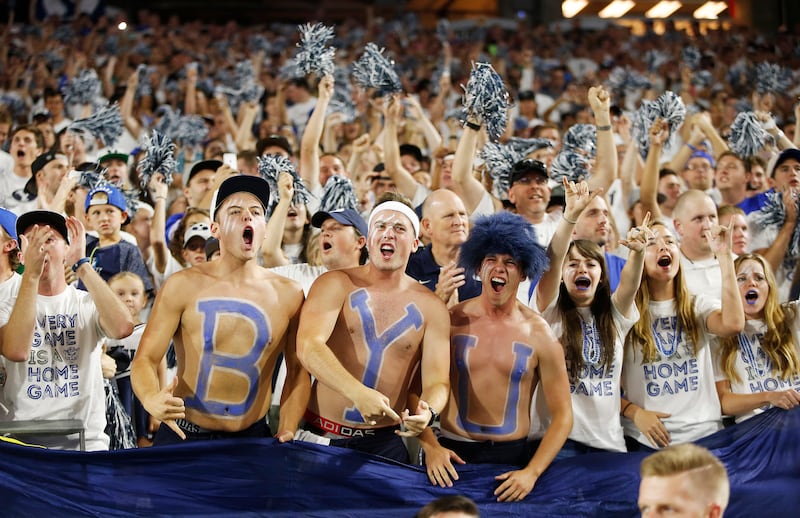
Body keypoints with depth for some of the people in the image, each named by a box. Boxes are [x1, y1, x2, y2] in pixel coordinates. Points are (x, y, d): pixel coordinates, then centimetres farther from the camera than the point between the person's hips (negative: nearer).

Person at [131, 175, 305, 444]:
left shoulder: (288, 294, -2)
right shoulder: (183, 286, -7)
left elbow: (297, 371, 6)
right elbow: (145, 359, -9)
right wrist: (151, 399, -30)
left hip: (251, 438, 2)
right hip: (183, 435, -2)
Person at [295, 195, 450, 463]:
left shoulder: (431, 307, 2)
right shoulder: (336, 285, -4)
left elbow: (437, 380, -5)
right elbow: (307, 346, -20)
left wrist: (427, 412, -30)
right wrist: (358, 393, -36)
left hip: (384, 442, 1)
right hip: (319, 435, -1)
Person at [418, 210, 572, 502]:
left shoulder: (539, 334, -4)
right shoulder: (452, 321, -4)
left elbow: (562, 415, -4)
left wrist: (532, 472, -15)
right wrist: (430, 446, -18)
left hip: (513, 456, 0)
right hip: (452, 453, 0)